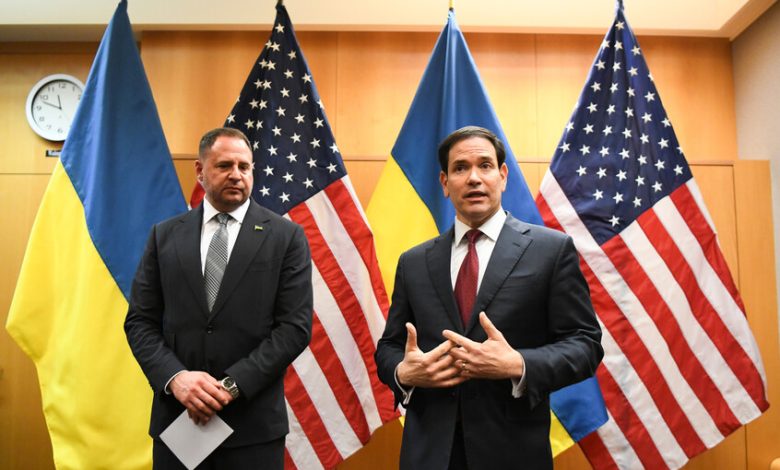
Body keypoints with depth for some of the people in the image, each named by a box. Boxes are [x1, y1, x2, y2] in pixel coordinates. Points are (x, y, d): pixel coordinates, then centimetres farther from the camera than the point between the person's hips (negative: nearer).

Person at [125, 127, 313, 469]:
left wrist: (233, 385, -14)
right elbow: (140, 321, 4)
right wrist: (175, 377, -12)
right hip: (176, 418, 2)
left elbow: (295, 326, -8)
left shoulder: (286, 236, -3)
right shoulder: (165, 235, 6)